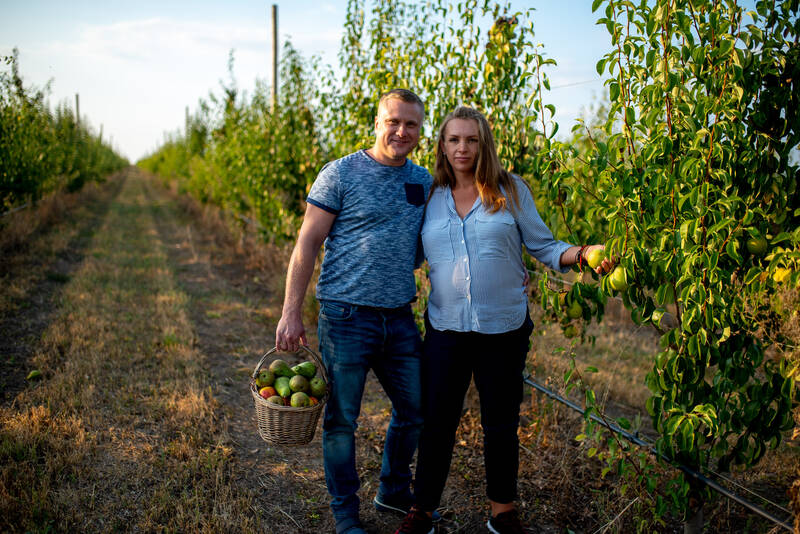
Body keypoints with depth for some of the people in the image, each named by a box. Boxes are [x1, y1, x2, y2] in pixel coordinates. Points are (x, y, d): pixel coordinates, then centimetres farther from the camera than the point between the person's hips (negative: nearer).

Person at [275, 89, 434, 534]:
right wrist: (292, 313, -12)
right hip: (347, 317, -5)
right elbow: (307, 244, -6)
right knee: (342, 419, 6)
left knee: (415, 411, 16)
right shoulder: (341, 174, -6)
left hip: (400, 318, 6)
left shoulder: (424, 182, 10)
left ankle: (394, 493, 40)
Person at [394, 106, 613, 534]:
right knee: (436, 423, 8)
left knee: (501, 425, 12)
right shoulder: (429, 197, 5)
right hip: (445, 328, 1)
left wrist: (581, 254, -15)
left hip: (504, 328, -1)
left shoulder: (511, 190, 0)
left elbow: (542, 247, 3)